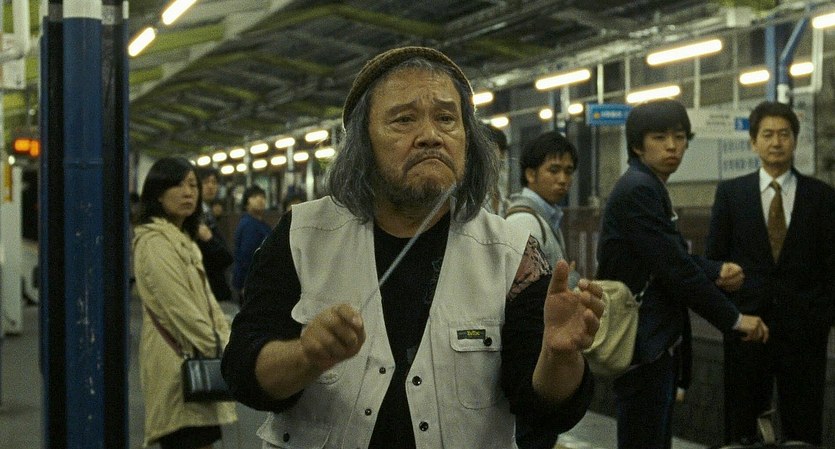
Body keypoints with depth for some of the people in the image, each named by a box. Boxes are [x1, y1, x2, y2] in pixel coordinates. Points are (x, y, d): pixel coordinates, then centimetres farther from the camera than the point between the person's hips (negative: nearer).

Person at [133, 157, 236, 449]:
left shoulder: (184, 240, 21)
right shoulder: (154, 242, -11)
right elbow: (180, 310, -18)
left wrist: (227, 345, 5)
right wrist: (220, 352, -14)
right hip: (179, 368, -10)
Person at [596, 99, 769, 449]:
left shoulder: (651, 187, 14)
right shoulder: (637, 190, -16)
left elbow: (674, 256, 15)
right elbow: (674, 267, -20)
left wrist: (716, 272, -5)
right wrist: (733, 319, -13)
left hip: (657, 341, 10)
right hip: (641, 346, -10)